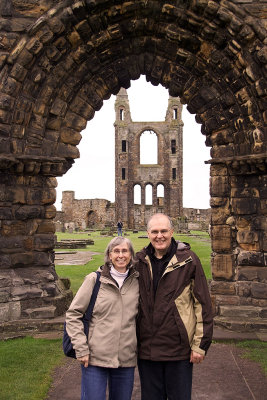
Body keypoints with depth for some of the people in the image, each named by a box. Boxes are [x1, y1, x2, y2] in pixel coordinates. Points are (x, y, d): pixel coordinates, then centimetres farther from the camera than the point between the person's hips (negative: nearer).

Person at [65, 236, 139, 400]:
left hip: (126, 359, 3)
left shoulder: (137, 282, 4)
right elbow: (73, 314, -4)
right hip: (95, 357, -3)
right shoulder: (95, 280, -5)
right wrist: (81, 348, -9)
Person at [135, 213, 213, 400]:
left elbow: (203, 304, -6)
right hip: (147, 348, 3)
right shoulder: (140, 262, 3)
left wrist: (200, 345, -7)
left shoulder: (188, 260, -8)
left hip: (179, 349, -3)